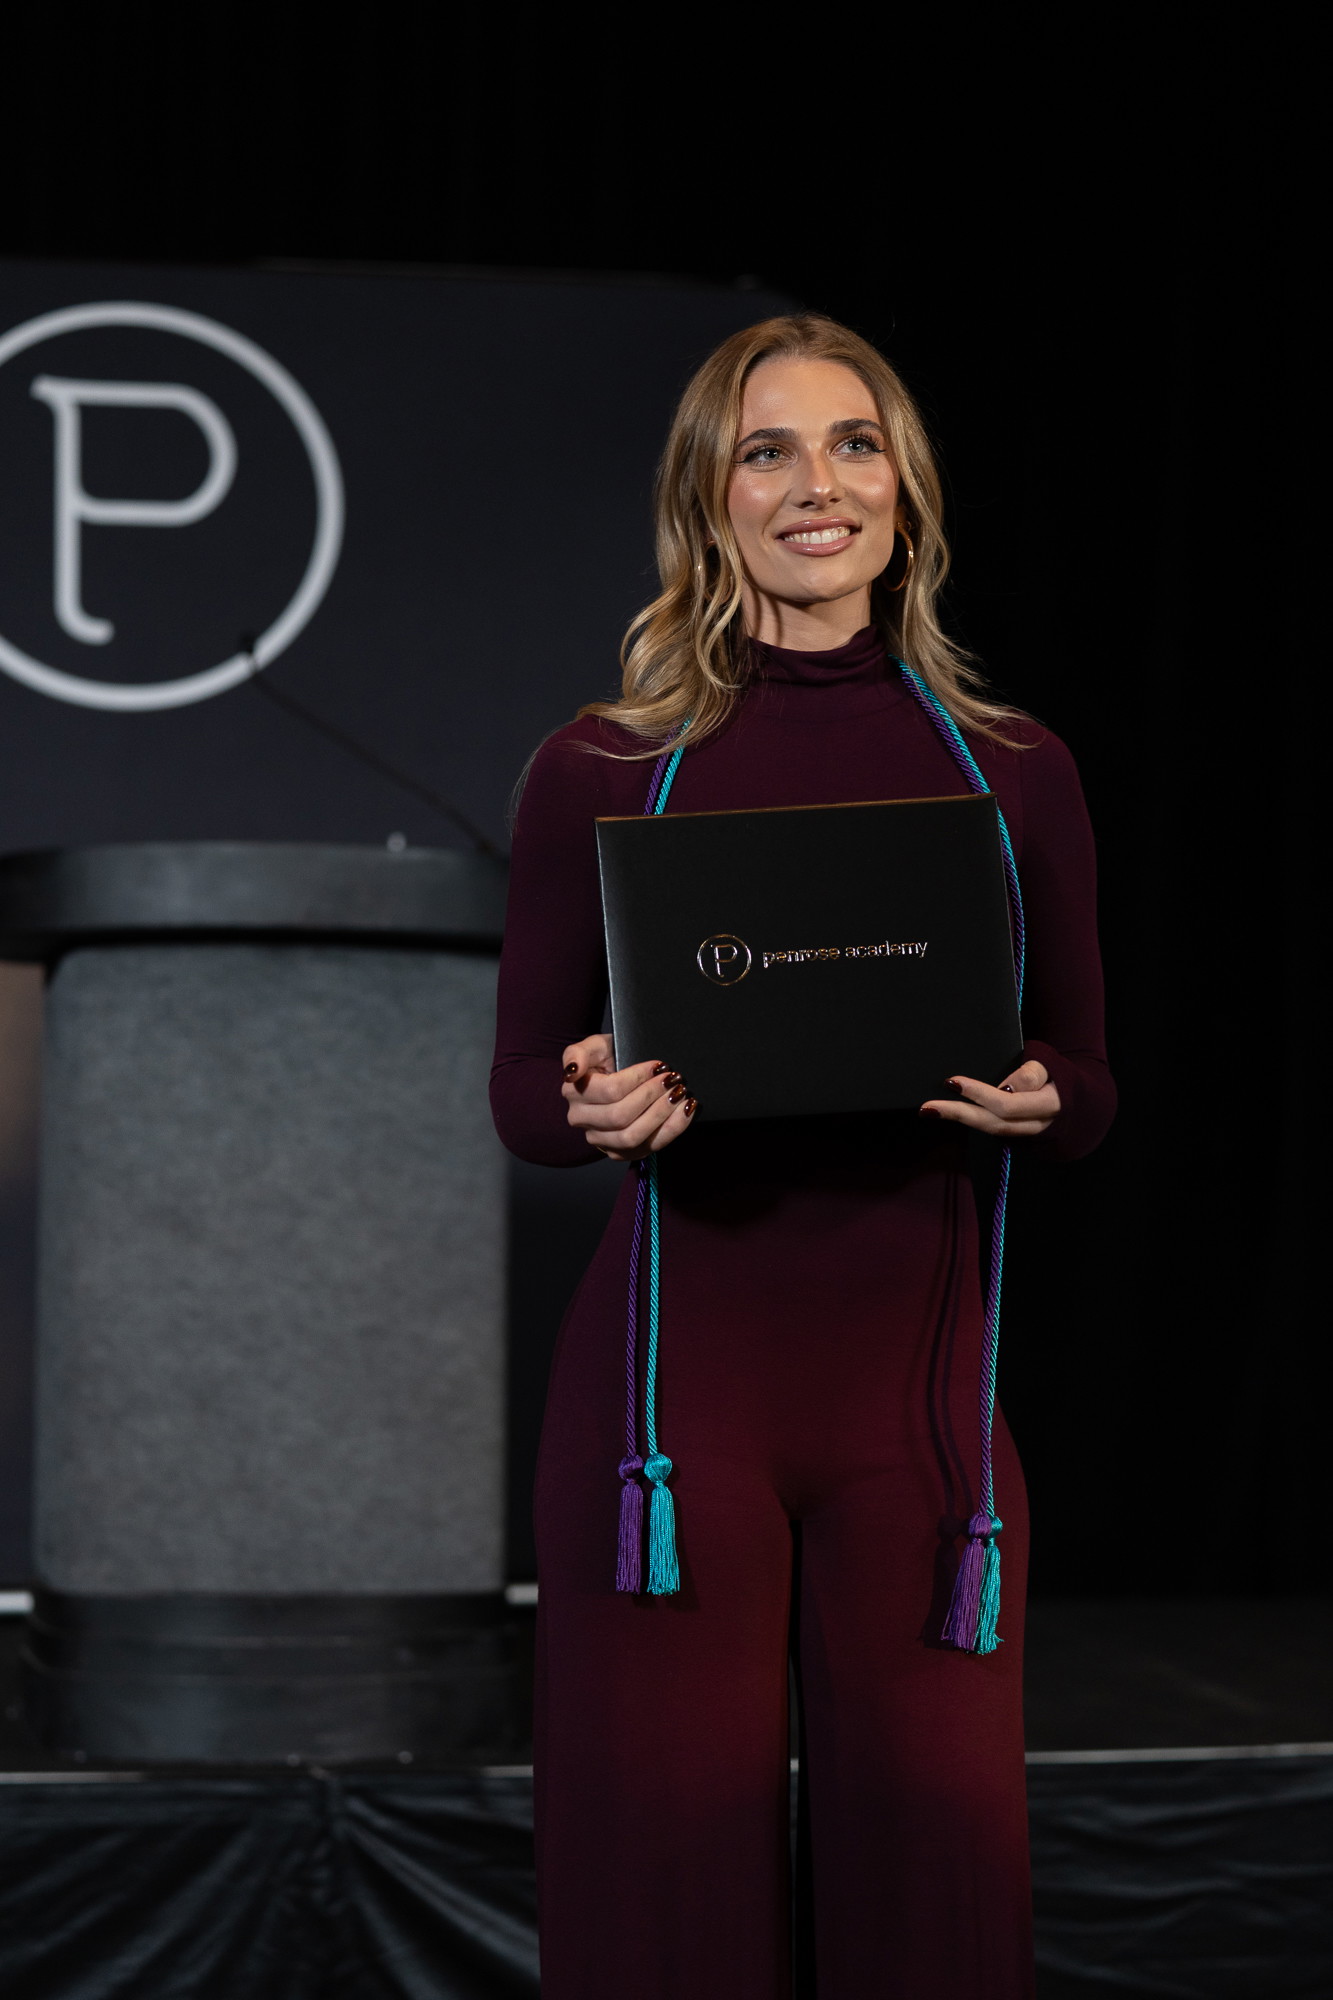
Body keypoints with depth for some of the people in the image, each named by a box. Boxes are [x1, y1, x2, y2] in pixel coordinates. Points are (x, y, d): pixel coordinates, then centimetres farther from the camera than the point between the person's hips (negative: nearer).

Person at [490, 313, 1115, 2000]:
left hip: (918, 1376, 2)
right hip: (677, 1370, -1)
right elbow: (523, 1094, 6)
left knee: (936, 1858, 3)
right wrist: (597, 1105, -16)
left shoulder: (1012, 773, 7)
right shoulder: (604, 770, 2)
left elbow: (1088, 1088, 11)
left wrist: (1027, 1101, -11)